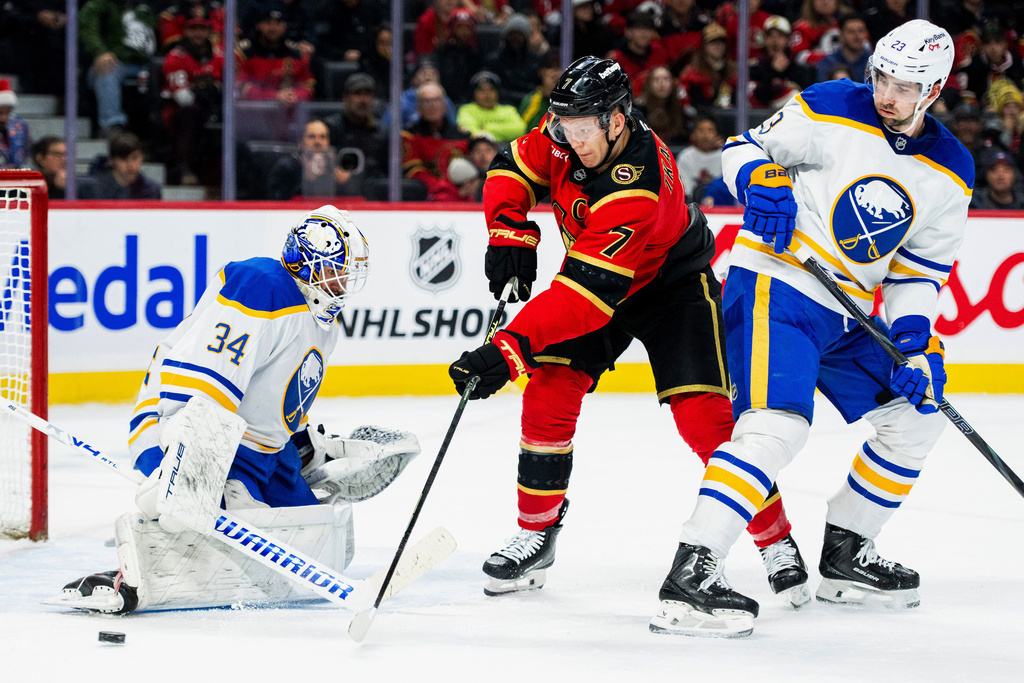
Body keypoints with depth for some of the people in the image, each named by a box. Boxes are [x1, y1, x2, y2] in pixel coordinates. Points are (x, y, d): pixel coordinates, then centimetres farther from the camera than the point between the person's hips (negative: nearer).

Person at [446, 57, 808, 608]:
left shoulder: (637, 188, -40)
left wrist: (508, 350, -47)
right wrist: (509, 229, -19)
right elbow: (514, 169, 1)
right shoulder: (564, 134, -19)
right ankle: (537, 532, 5)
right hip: (595, 269, 6)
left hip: (673, 283, -6)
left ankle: (776, 541, -2)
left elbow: (587, 292, -44)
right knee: (549, 391, -9)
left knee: (704, 415, -17)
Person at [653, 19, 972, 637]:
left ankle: (845, 557, 23)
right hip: (773, 287, -7)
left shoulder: (951, 174, 5)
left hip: (848, 317, 7)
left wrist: (917, 343, -8)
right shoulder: (832, 111, -8)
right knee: (778, 424, -26)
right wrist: (761, 182, -22)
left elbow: (919, 273, 8)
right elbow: (744, 148, 0)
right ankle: (690, 578, -31)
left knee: (918, 414, 11)